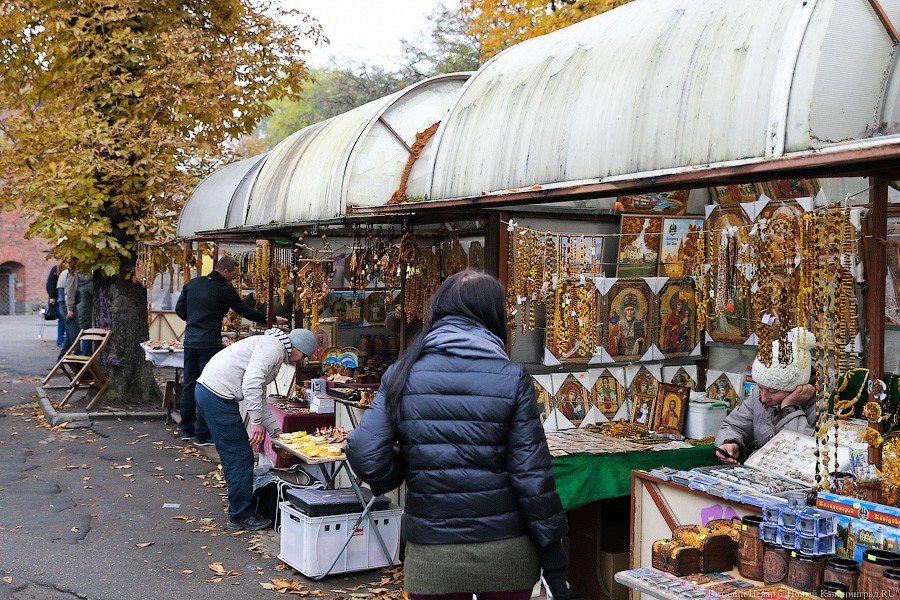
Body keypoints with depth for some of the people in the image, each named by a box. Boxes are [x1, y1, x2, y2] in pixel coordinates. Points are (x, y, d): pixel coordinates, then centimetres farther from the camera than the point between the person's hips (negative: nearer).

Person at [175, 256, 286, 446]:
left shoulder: (192, 284, 8)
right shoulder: (225, 290, -10)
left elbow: (179, 309, 12)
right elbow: (247, 312, -4)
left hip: (190, 341, 7)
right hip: (209, 343, -7)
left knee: (189, 385, 14)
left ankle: (187, 430, 23)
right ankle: (202, 435, 1)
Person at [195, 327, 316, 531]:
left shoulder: (275, 352, 23)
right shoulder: (274, 347, -9)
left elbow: (260, 397, 30)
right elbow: (251, 384, -21)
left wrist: (275, 431, 28)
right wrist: (257, 422, -18)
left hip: (208, 390, 11)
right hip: (217, 395, -11)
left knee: (235, 456, 17)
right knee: (241, 457, -2)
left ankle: (239, 513, 25)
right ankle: (241, 516, 7)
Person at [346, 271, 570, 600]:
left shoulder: (402, 374, -2)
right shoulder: (511, 377, -7)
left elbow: (365, 455, -10)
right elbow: (532, 475, -8)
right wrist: (554, 561, 0)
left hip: (432, 557, 1)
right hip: (505, 551, 0)